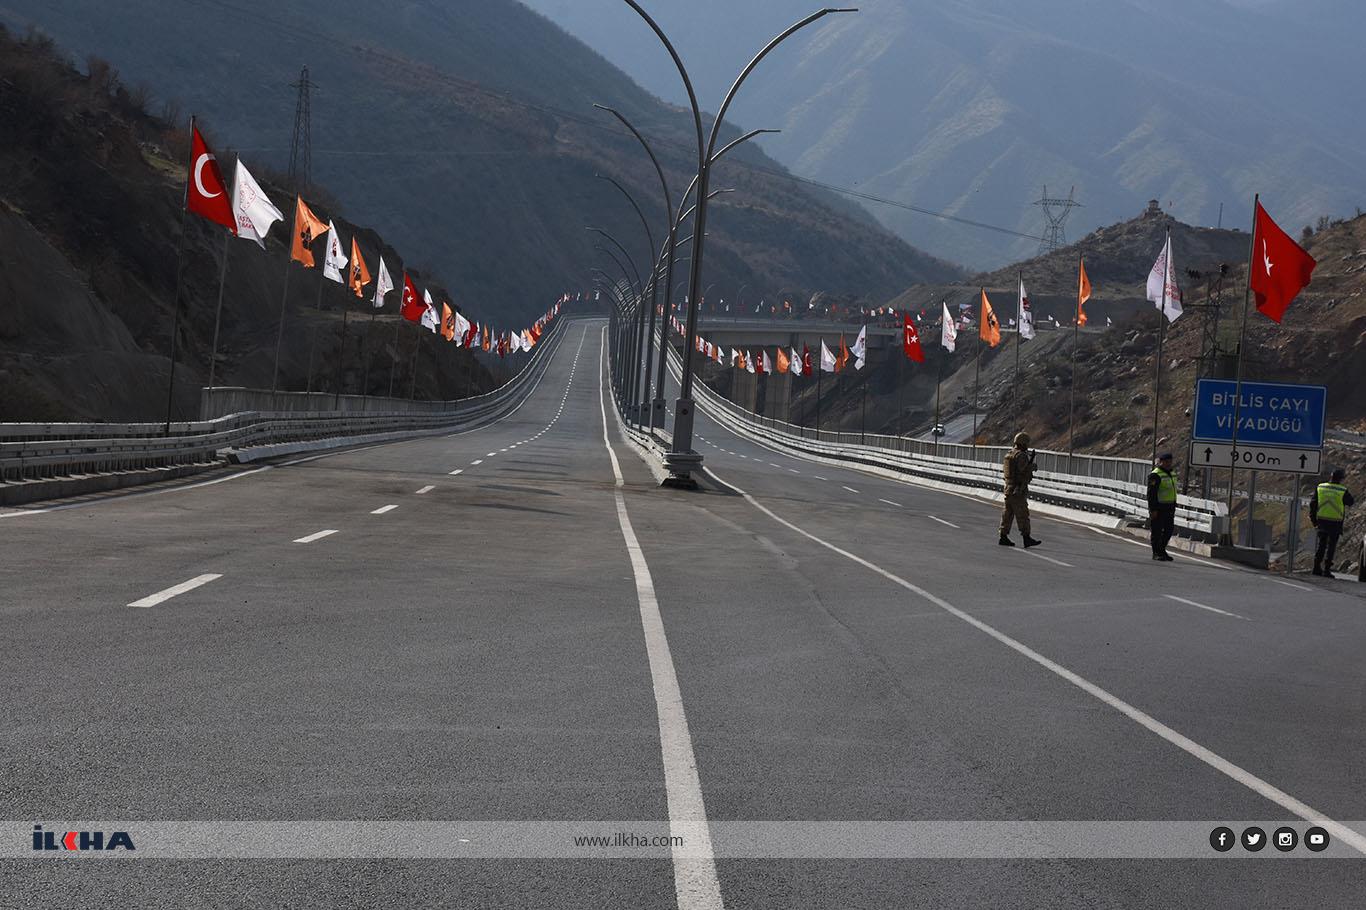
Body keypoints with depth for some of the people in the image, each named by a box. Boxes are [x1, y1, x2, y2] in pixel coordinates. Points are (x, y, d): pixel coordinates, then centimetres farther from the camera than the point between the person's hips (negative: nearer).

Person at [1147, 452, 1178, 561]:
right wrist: (1153, 510, -21)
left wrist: (1173, 507, 20)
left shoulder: (1172, 474, 15)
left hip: (1169, 508, 8)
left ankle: (1162, 550, 22)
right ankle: (1156, 553, 6)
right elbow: (1151, 494, -17)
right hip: (1158, 508, -8)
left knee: (1169, 530, 10)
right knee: (1157, 531, -2)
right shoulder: (1155, 475, -13)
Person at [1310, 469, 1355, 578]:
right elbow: (1351, 502, 3)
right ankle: (1326, 569, 0)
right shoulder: (1343, 491, -11)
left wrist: (1313, 518, 14)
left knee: (1321, 544, 15)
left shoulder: (1320, 487, 1)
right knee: (1331, 545, 3)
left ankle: (1317, 567, 14)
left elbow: (1312, 503, 5)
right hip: (1335, 522, -4)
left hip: (1322, 520, 4)